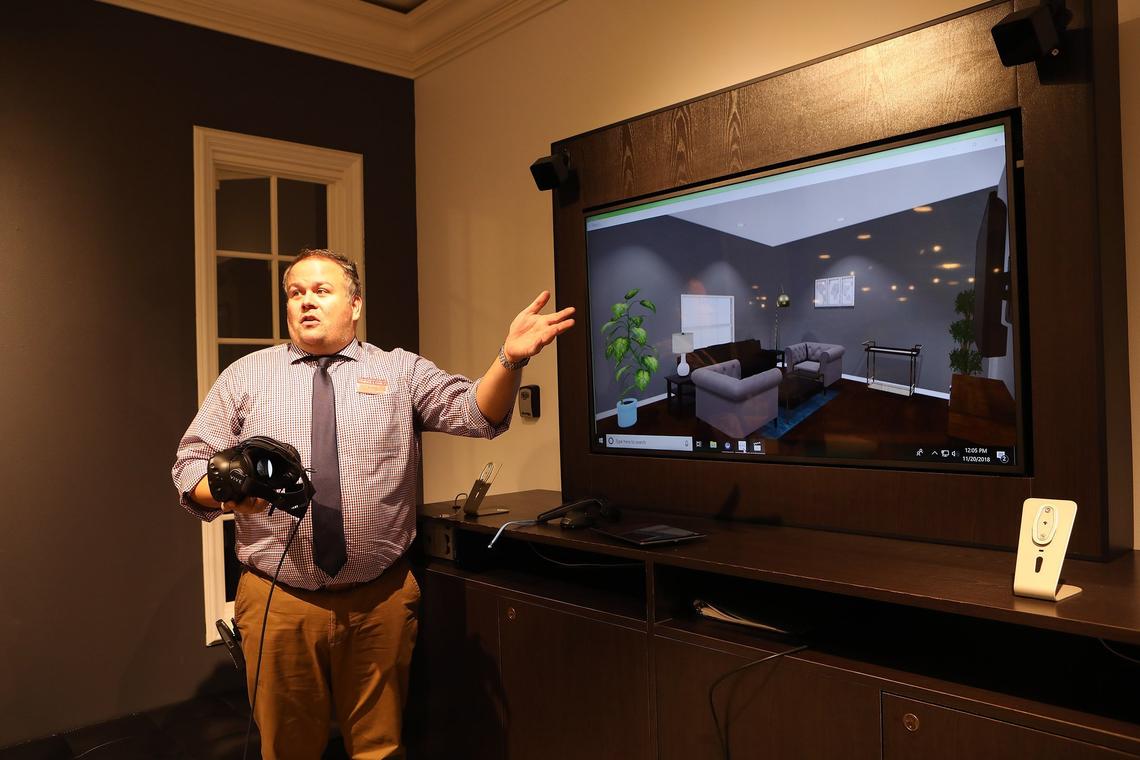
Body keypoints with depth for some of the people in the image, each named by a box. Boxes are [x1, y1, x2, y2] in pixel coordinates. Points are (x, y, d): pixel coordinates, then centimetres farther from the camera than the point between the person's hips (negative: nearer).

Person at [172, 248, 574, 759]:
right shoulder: (245, 377, 7)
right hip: (279, 600, 1)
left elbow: (476, 414, -7)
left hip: (381, 600, 0)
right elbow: (192, 464, 7)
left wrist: (510, 360, -26)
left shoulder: (402, 371, 5)